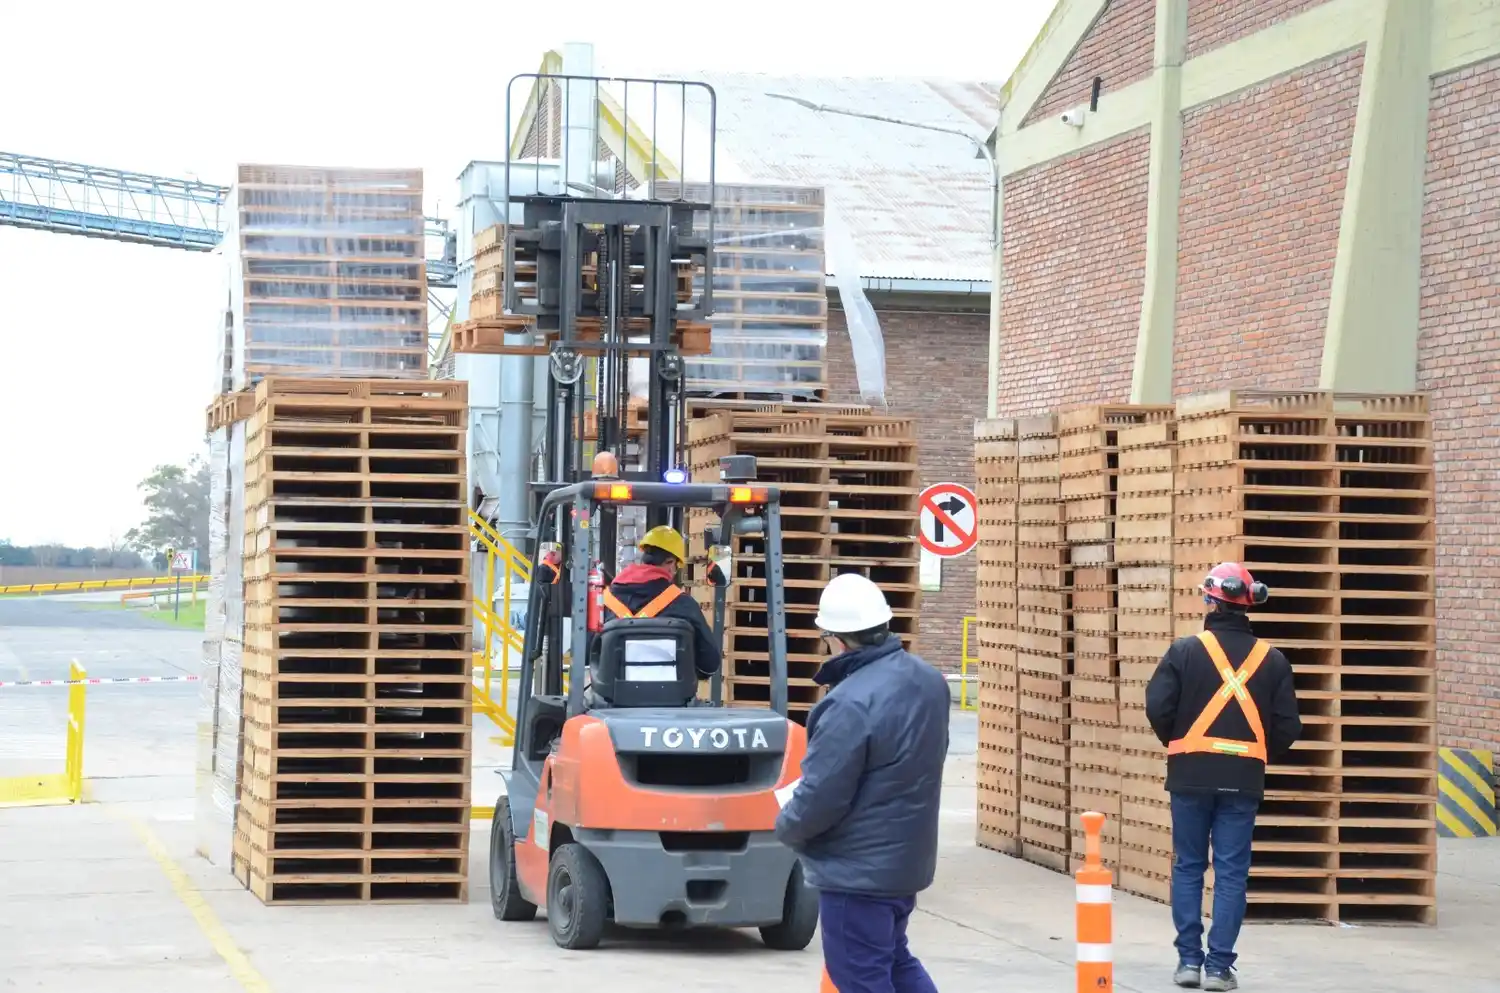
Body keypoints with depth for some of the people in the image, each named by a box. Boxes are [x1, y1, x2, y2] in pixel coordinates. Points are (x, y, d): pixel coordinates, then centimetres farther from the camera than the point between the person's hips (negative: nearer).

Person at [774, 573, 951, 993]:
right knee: (893, 959, 23)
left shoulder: (852, 704, -27)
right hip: (906, 856, 9)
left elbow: (820, 798, -23)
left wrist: (787, 826, -3)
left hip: (859, 869, -9)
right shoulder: (928, 681, 3)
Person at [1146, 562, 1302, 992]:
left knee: (1188, 867, 10)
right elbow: (1287, 726, 1)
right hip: (1243, 780, 1)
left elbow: (1158, 708, -9)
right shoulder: (1271, 660, 1)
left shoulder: (1185, 651, -6)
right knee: (1231, 872, 4)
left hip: (1191, 775, -1)